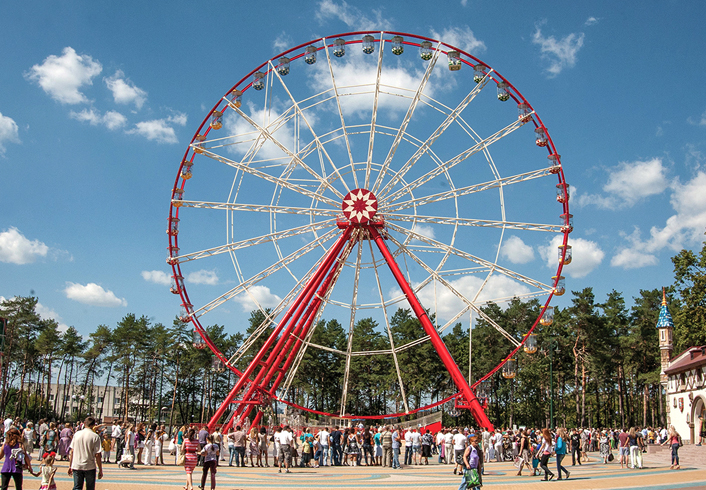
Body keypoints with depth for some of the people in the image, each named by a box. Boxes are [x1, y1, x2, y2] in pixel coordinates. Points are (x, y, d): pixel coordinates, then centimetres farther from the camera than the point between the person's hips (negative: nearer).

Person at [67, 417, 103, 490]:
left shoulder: (77, 434, 1)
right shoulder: (95, 436, -10)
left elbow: (71, 451, 4)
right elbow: (97, 455, -11)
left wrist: (70, 466, 14)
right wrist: (100, 470, -4)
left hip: (76, 466, 3)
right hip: (90, 467, -3)